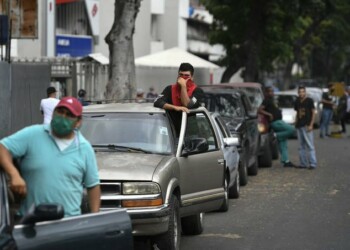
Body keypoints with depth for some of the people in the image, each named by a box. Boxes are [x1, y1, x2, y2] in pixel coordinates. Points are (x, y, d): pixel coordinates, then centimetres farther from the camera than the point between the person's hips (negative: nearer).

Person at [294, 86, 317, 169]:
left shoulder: (309, 101, -4)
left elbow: (313, 112, -5)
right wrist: (295, 124, 12)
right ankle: (303, 163, 13)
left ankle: (313, 163, -8)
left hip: (307, 126, -7)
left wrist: (311, 125, -13)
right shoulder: (297, 102, 13)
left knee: (310, 145, -8)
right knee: (301, 146, 9)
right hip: (299, 126, 7)